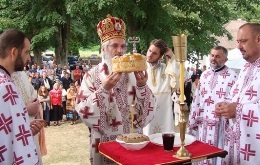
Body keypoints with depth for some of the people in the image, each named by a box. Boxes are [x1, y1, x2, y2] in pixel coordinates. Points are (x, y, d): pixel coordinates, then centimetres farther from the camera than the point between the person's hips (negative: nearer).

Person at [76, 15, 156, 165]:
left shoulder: (134, 73, 2)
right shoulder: (92, 76, -5)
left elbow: (149, 109, -1)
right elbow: (83, 111, -14)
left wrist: (142, 86, -17)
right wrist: (104, 89, -24)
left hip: (133, 140, 3)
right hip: (105, 143, -2)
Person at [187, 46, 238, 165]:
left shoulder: (232, 76, -7)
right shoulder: (204, 75, 11)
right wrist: (192, 121, 13)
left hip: (221, 125, -5)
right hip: (203, 124, 6)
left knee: (218, 155, 3)